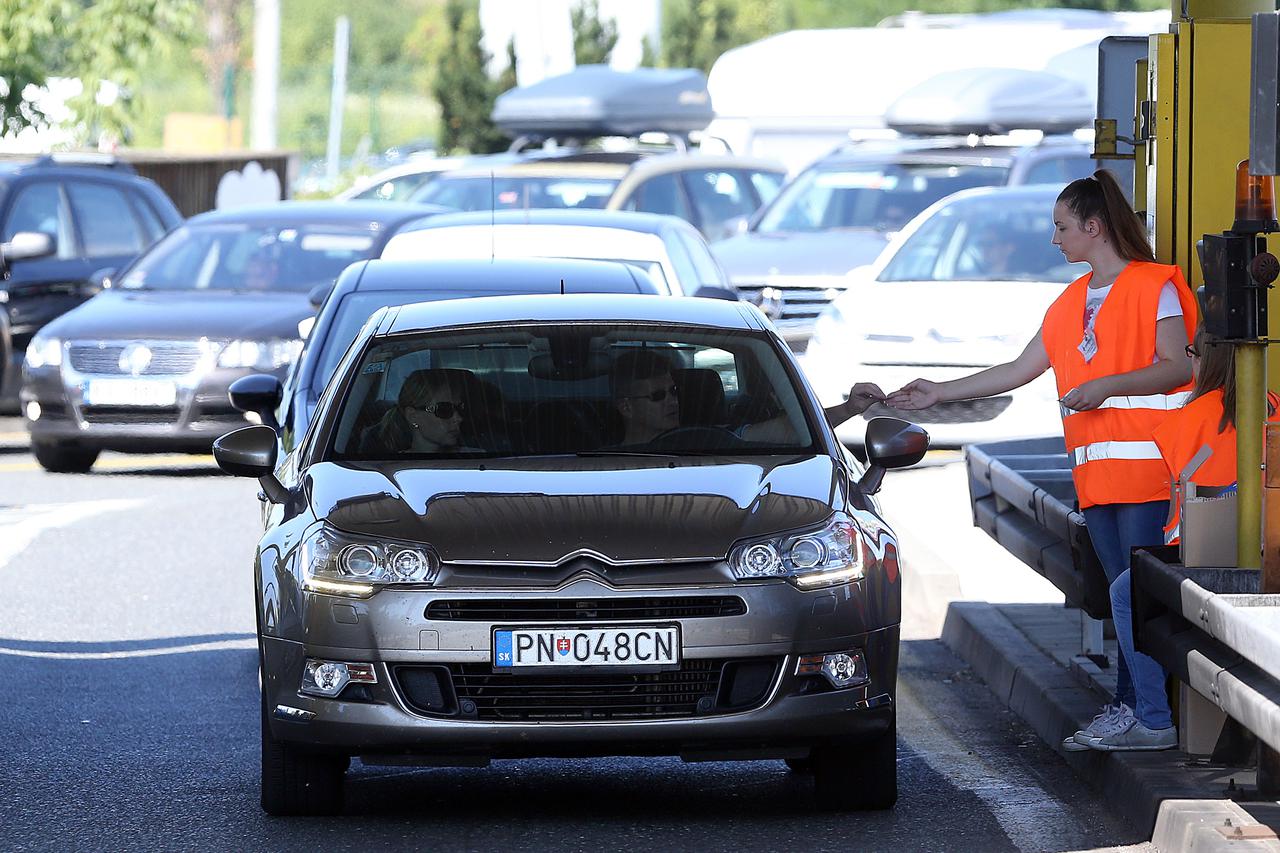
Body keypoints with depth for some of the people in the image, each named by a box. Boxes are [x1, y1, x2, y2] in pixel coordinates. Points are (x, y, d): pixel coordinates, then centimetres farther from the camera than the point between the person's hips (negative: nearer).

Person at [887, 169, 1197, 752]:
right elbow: (1019, 371, 24)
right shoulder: (1072, 303, 21)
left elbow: (1176, 367, -11)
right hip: (1095, 471, 7)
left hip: (1144, 462, -7)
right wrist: (939, 393, 23)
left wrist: (1103, 385, -19)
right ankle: (1126, 710, 4)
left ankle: (1153, 719, -14)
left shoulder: (1154, 286, -3)